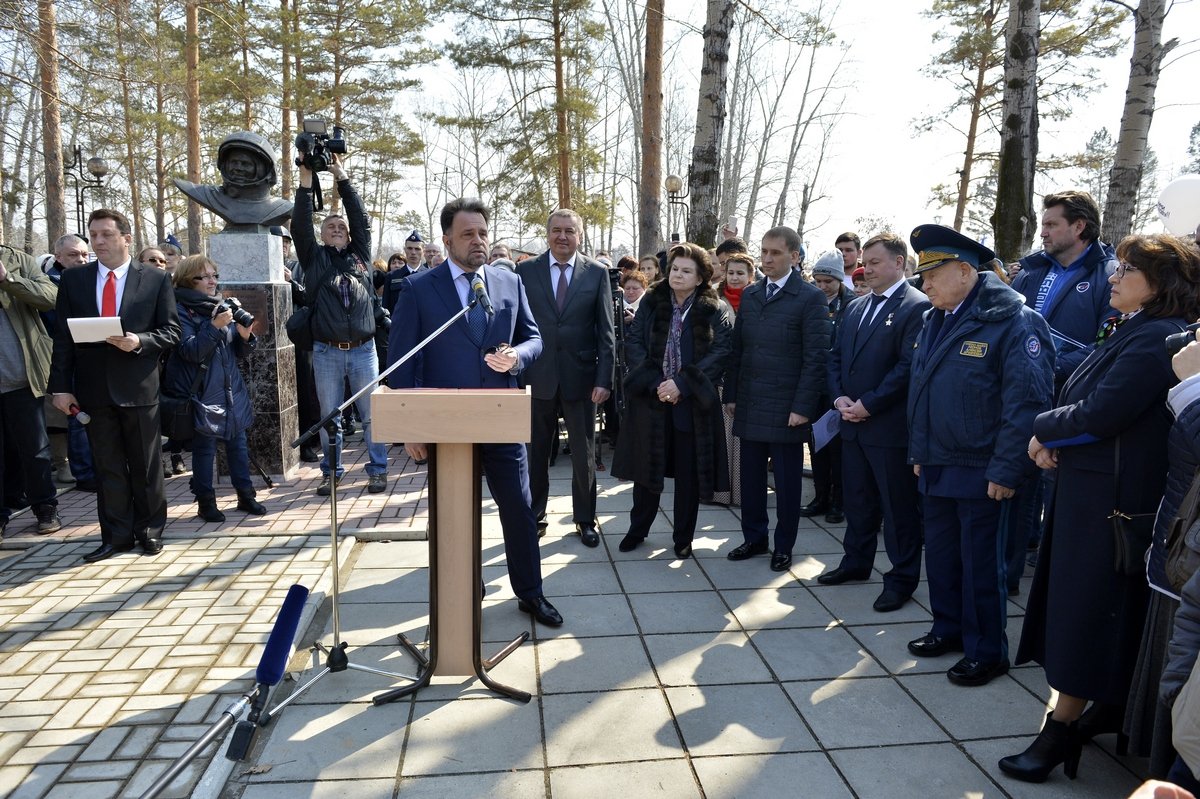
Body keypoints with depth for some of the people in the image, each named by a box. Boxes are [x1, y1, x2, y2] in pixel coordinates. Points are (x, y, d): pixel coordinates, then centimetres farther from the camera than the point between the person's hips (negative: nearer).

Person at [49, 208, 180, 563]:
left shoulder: (156, 279, 1)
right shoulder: (73, 279, 7)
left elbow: (171, 332, 0)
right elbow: (63, 336, 5)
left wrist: (139, 342, -19)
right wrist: (61, 386, 0)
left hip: (139, 386, -2)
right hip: (94, 387, 2)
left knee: (146, 464, 7)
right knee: (107, 466, 9)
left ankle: (149, 529, 20)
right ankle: (117, 534, 18)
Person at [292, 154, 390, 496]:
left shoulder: (360, 253, 13)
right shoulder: (314, 257, 10)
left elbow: (360, 217, 4)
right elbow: (299, 225, -2)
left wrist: (342, 178, 1)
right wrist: (306, 182, -7)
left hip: (364, 349, 0)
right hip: (326, 352, 0)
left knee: (371, 414, 4)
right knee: (329, 417, 7)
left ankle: (378, 470, 14)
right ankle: (331, 472, 20)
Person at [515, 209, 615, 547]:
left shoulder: (597, 273, 1)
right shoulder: (525, 271, 2)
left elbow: (606, 331, -1)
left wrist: (604, 379, -7)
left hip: (581, 377, 0)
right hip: (537, 376, 0)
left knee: (584, 454, 9)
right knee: (536, 453, 12)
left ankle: (585, 519, 25)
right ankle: (535, 516, 28)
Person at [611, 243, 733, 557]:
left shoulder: (716, 310, -1)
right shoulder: (651, 302, 5)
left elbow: (721, 352, -10)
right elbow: (633, 343, 0)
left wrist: (682, 383, -18)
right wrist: (654, 382, -14)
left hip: (693, 401, -1)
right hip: (651, 398, 2)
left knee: (688, 471, 6)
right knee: (647, 466, 10)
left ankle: (683, 537, 21)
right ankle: (637, 528, 27)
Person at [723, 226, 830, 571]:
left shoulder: (810, 297, -6)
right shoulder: (749, 295, 11)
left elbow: (816, 357, -10)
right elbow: (737, 348, 13)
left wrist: (803, 407, -14)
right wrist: (731, 394, 8)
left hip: (786, 408, -5)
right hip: (749, 405, 5)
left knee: (786, 479, 7)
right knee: (751, 475, 12)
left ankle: (783, 546, 22)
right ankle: (754, 538, 28)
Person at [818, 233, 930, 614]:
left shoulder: (917, 307, -10)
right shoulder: (855, 307, 14)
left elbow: (908, 366, -18)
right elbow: (835, 356, 14)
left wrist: (867, 404, -17)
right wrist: (839, 397, -2)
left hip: (890, 426, -7)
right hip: (853, 423, 7)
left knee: (898, 506, 4)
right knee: (858, 498, 18)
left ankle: (902, 577, 17)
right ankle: (856, 561, 33)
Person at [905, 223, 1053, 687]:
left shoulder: (1012, 320, -14)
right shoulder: (935, 321, 11)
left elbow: (1027, 401, -18)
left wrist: (1006, 470, -19)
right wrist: (918, 453, 16)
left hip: (980, 471, -7)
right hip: (936, 468, 7)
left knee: (980, 562, 5)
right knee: (939, 553, 17)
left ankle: (986, 652, 22)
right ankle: (949, 628, 36)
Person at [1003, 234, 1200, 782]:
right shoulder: (1130, 332, 14)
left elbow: (1099, 414, -24)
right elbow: (1085, 400, 14)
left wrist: (1044, 430, -7)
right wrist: (1054, 437, -5)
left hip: (1111, 495, -10)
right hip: (1088, 485, 10)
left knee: (1085, 609, -2)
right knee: (1105, 610, 18)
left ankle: (1062, 729, 8)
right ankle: (1110, 706, 31)